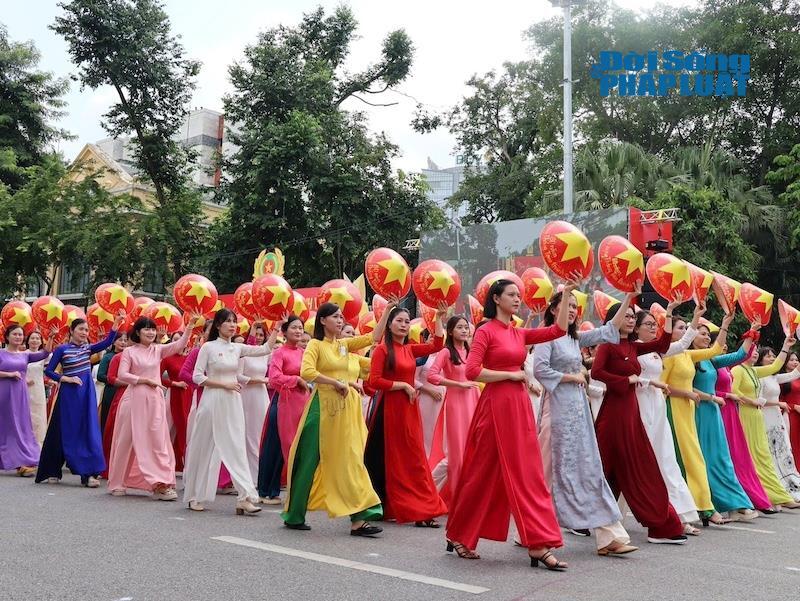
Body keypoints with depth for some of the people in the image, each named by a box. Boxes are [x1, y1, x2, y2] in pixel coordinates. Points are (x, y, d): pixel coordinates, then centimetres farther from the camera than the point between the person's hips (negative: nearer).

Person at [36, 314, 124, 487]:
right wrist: (66, 379, -14)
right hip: (68, 394, -3)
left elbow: (107, 342, -8)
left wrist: (116, 323, -18)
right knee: (65, 432, 4)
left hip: (86, 394, 3)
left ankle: (89, 473, -1)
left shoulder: (88, 348, 8)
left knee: (89, 431, -2)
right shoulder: (62, 349, -3)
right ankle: (52, 471, 21)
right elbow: (48, 371, -3)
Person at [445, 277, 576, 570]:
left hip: (519, 406, 7)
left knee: (526, 473, 7)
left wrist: (567, 295, 5)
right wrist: (511, 374, -11)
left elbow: (558, 330, 7)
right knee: (485, 472, -2)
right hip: (496, 405, -7)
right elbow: (472, 371, -15)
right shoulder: (486, 331, -6)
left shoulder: (520, 334, 14)